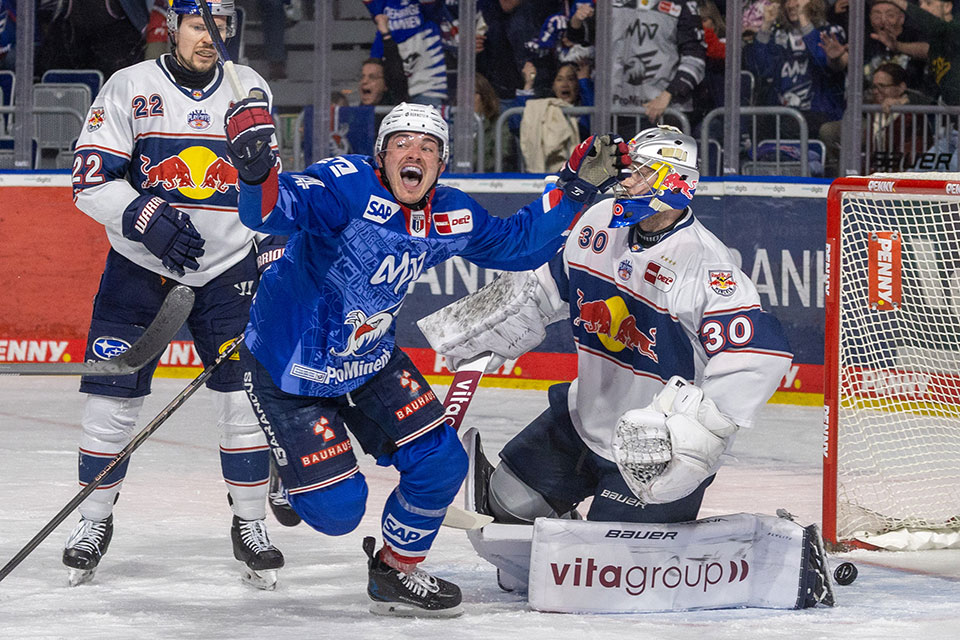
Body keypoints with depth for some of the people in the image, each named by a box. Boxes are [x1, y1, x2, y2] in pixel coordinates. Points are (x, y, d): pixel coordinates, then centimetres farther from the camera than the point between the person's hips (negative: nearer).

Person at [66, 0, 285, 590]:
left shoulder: (250, 90, 2)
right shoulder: (130, 87, -7)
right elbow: (91, 179, -10)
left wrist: (273, 263, 5)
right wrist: (149, 220, -24)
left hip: (228, 267, 2)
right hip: (139, 267, -1)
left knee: (246, 394, -6)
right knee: (113, 397, -3)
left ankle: (251, 525, 8)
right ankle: (95, 520, 14)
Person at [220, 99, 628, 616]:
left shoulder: (451, 219, -4)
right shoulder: (346, 186, -26)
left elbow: (518, 244, 11)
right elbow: (274, 210, -41)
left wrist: (577, 188, 1)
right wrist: (257, 170, -63)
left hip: (368, 362, 7)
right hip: (287, 369, -7)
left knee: (440, 464, -1)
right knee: (336, 509, -10)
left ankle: (397, 572, 26)